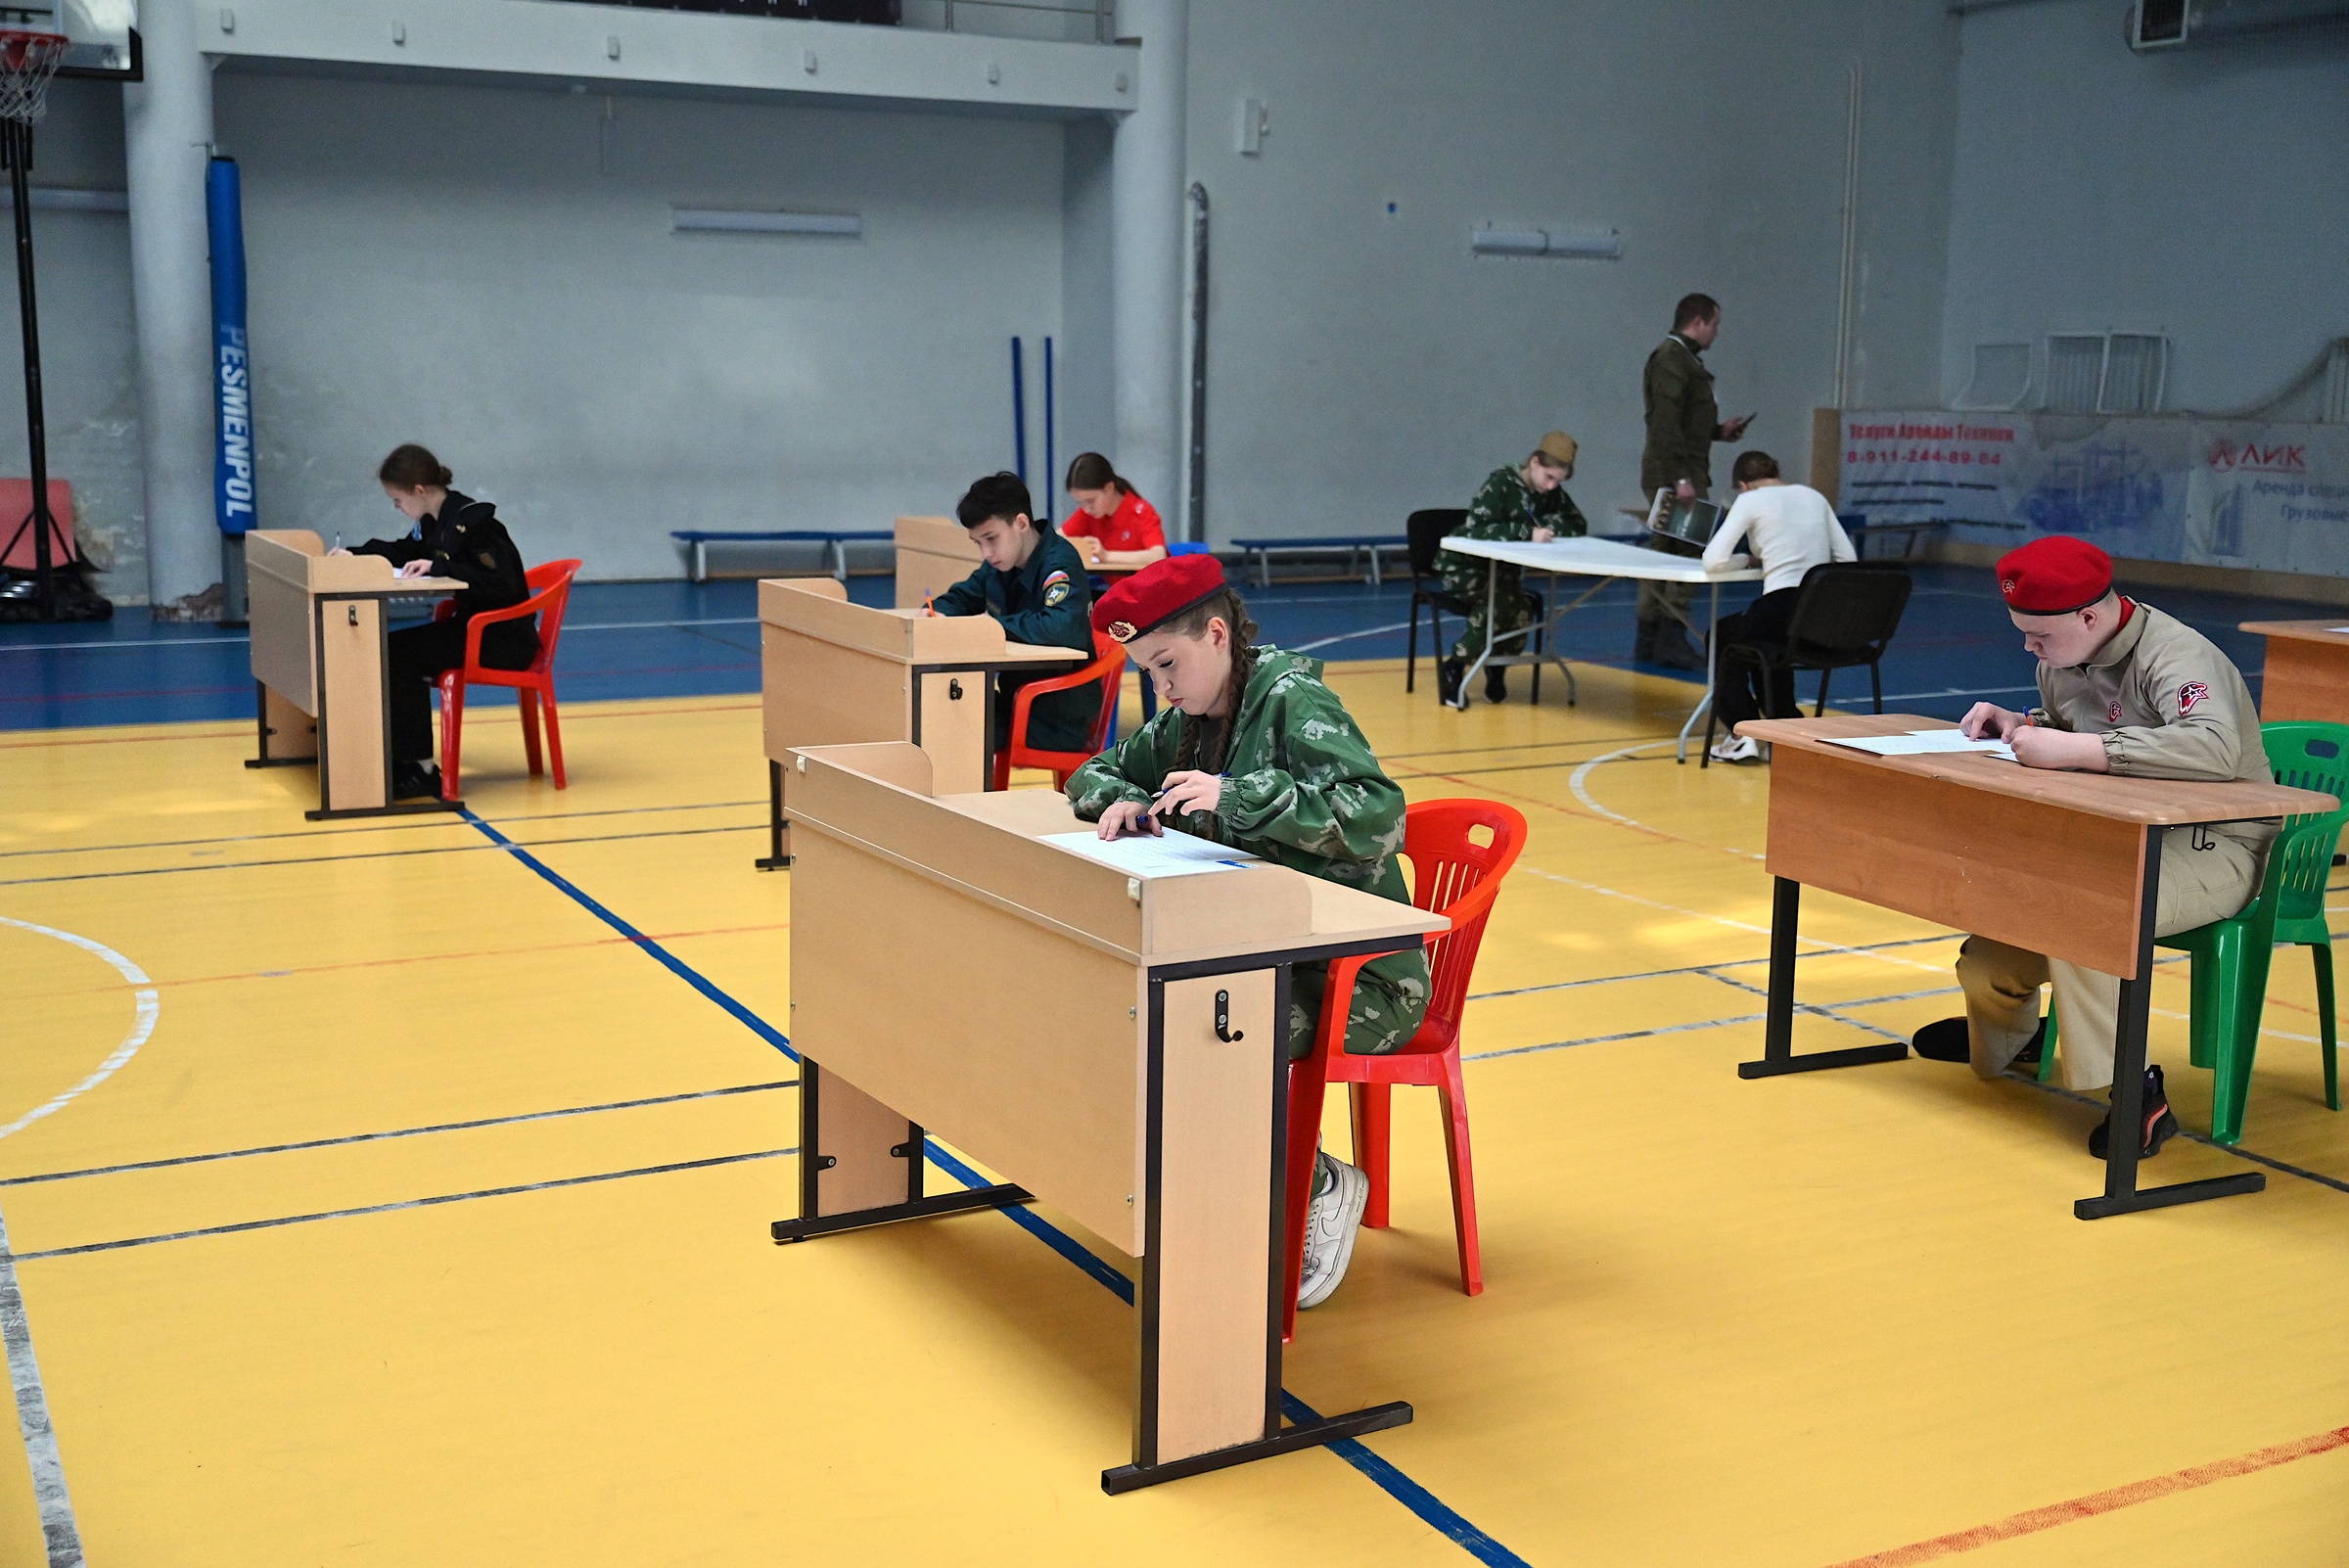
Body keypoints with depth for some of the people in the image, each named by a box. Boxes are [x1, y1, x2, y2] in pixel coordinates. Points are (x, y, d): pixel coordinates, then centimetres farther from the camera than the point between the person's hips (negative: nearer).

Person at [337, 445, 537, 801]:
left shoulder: (472, 521, -19)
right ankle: (399, 758, 7)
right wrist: (357, 555, 20)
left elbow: (501, 582, -27)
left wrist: (439, 567, -26)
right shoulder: (435, 522, 9)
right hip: (474, 627, 9)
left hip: (505, 637, -9)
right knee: (391, 649, 1)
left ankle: (421, 769, -13)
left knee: (402, 654, -19)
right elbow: (404, 551, 32)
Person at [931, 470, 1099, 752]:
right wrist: (938, 612, -6)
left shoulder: (1059, 564, -20)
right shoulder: (1000, 565, 5)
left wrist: (995, 623, -23)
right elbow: (961, 596, 20)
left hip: (1058, 721, -8)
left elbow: (1061, 627, -38)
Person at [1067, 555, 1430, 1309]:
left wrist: (1236, 796, -37)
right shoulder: (1191, 722, 9)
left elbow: (1380, 815, -28)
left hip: (1360, 975, -8)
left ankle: (1323, 1188, -5)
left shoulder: (1293, 701, -14)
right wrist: (1124, 802, -3)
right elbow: (1096, 772, 22)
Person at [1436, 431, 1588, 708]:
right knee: (1497, 604, -33)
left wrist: (1549, 526, -20)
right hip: (1465, 564, -5)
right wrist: (1528, 533, -40)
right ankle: (1453, 669, -16)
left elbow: (1578, 527, 0)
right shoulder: (1500, 482, -19)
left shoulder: (1552, 493, 1)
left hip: (1503, 569, 5)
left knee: (1519, 609, -26)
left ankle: (1496, 669, 1)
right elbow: (1477, 528, -31)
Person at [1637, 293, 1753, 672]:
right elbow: (1665, 423, -21)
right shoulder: (1672, 358, -13)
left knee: (1663, 554, 11)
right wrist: (1681, 478, -24)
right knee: (1689, 555, -9)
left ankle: (1648, 641, 15)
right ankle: (1671, 639, -8)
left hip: (1672, 476, 10)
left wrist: (1718, 430, 15)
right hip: (1674, 474, -10)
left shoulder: (1682, 357, 19)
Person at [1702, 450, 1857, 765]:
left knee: (1722, 638, 26)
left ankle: (1742, 735, 15)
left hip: (1783, 608, -6)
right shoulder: (1814, 496, 17)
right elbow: (1848, 559, 14)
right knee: (1763, 644, 37)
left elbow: (1713, 561, -6)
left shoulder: (1750, 500, 1)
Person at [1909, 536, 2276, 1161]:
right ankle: (2006, 1038, 35)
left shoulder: (2174, 656, -22)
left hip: (2213, 848, -8)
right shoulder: (2062, 659, 4)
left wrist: (2075, 749, -41)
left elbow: (2214, 747, -42)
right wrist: (2021, 726, 0)